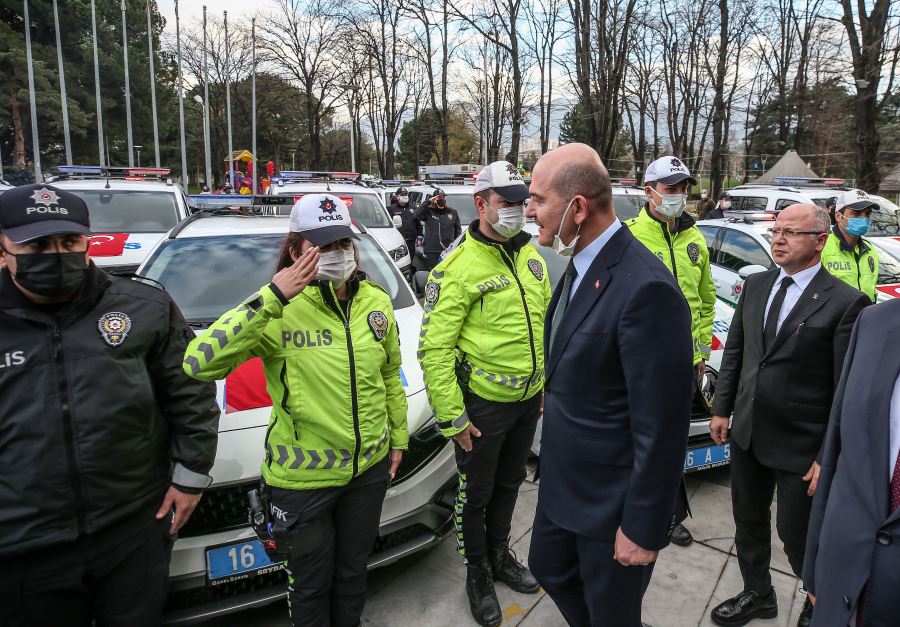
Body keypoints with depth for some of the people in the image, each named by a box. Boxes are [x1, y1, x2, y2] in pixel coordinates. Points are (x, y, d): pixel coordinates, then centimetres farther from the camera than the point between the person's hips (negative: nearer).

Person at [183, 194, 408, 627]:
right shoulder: (278, 311, -18)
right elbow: (198, 363, -31)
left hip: (370, 465, 5)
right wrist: (270, 298, -35)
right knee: (311, 584, 18)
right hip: (302, 478, -4)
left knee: (353, 570, 26)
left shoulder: (375, 302, -3)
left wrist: (398, 436, 13)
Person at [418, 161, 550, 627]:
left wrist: (548, 384, 14)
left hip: (528, 398, 7)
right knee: (475, 494, 13)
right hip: (483, 405, -6)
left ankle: (500, 556, 46)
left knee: (509, 483, 24)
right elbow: (434, 349, -19)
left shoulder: (530, 256, 4)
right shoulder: (458, 266, -18)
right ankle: (477, 574, 36)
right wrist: (451, 418, -18)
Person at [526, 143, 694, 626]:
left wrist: (644, 529, -19)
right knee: (550, 569, 27)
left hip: (612, 497, -8)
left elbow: (660, 427, -25)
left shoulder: (646, 289, -29)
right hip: (563, 478, 9)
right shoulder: (580, 265, 0)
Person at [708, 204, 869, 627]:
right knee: (748, 521, 20)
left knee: (795, 534, 11)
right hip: (746, 433, 6)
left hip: (800, 446, -5)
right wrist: (721, 409, 7)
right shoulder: (755, 285, 4)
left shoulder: (845, 303, -14)